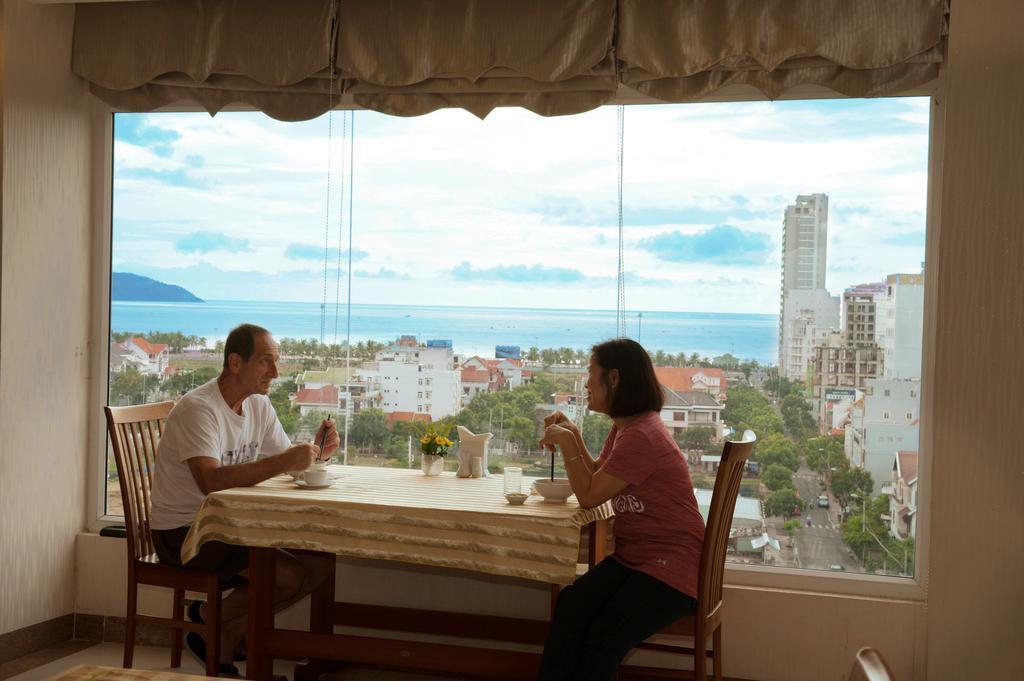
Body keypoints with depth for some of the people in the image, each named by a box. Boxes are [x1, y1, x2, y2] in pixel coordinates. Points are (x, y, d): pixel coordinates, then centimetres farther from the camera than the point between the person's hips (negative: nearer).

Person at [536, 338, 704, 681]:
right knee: (569, 606, -18)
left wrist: (567, 443, -8)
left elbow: (589, 496, -16)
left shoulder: (641, 436, -20)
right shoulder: (623, 428, 12)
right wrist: (572, 435, 10)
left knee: (603, 638, -26)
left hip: (671, 565, -8)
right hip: (632, 556, 9)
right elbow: (596, 479, 21)